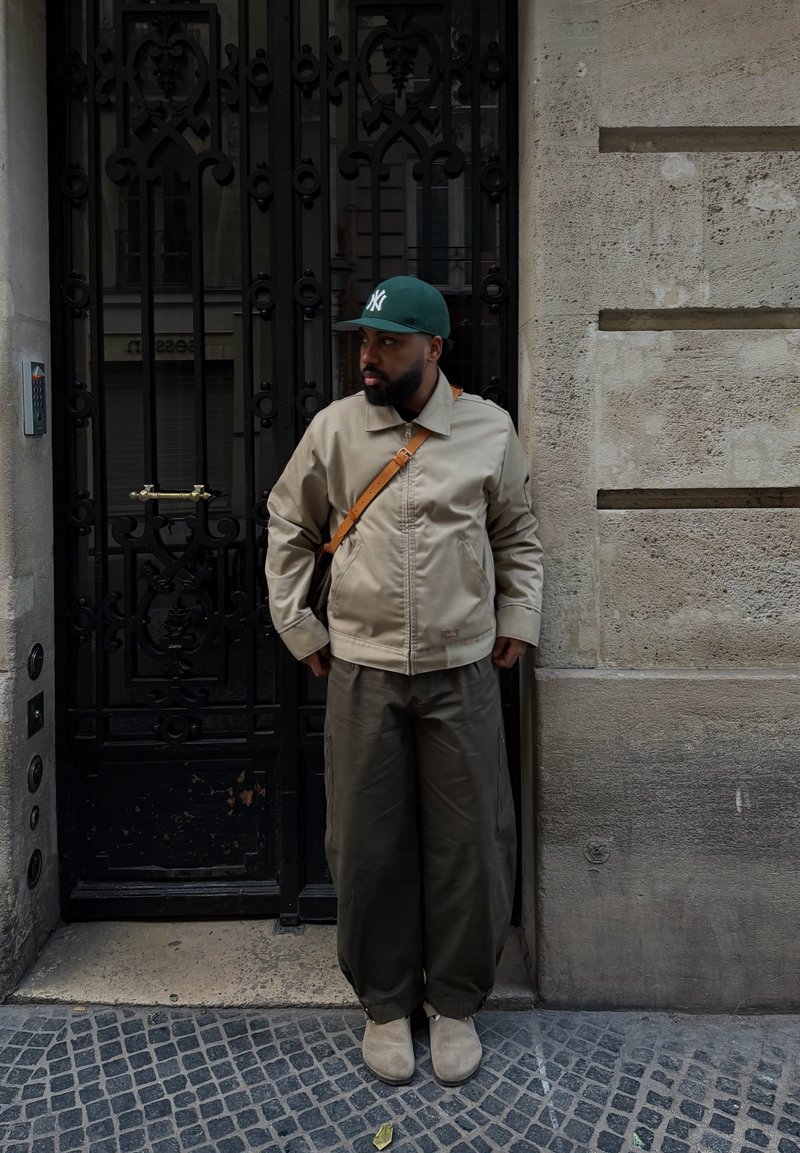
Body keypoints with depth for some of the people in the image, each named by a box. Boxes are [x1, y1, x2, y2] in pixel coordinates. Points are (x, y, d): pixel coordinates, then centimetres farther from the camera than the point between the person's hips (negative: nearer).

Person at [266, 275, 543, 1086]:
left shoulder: (489, 431, 0)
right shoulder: (334, 428, -1)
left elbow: (517, 533, 13)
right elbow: (288, 528, 9)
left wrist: (517, 620, 7)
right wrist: (298, 628, 7)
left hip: (463, 673, 0)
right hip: (363, 673, 0)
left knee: (466, 843, 8)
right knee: (368, 845, 7)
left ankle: (455, 1003, 29)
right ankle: (384, 1003, 29)